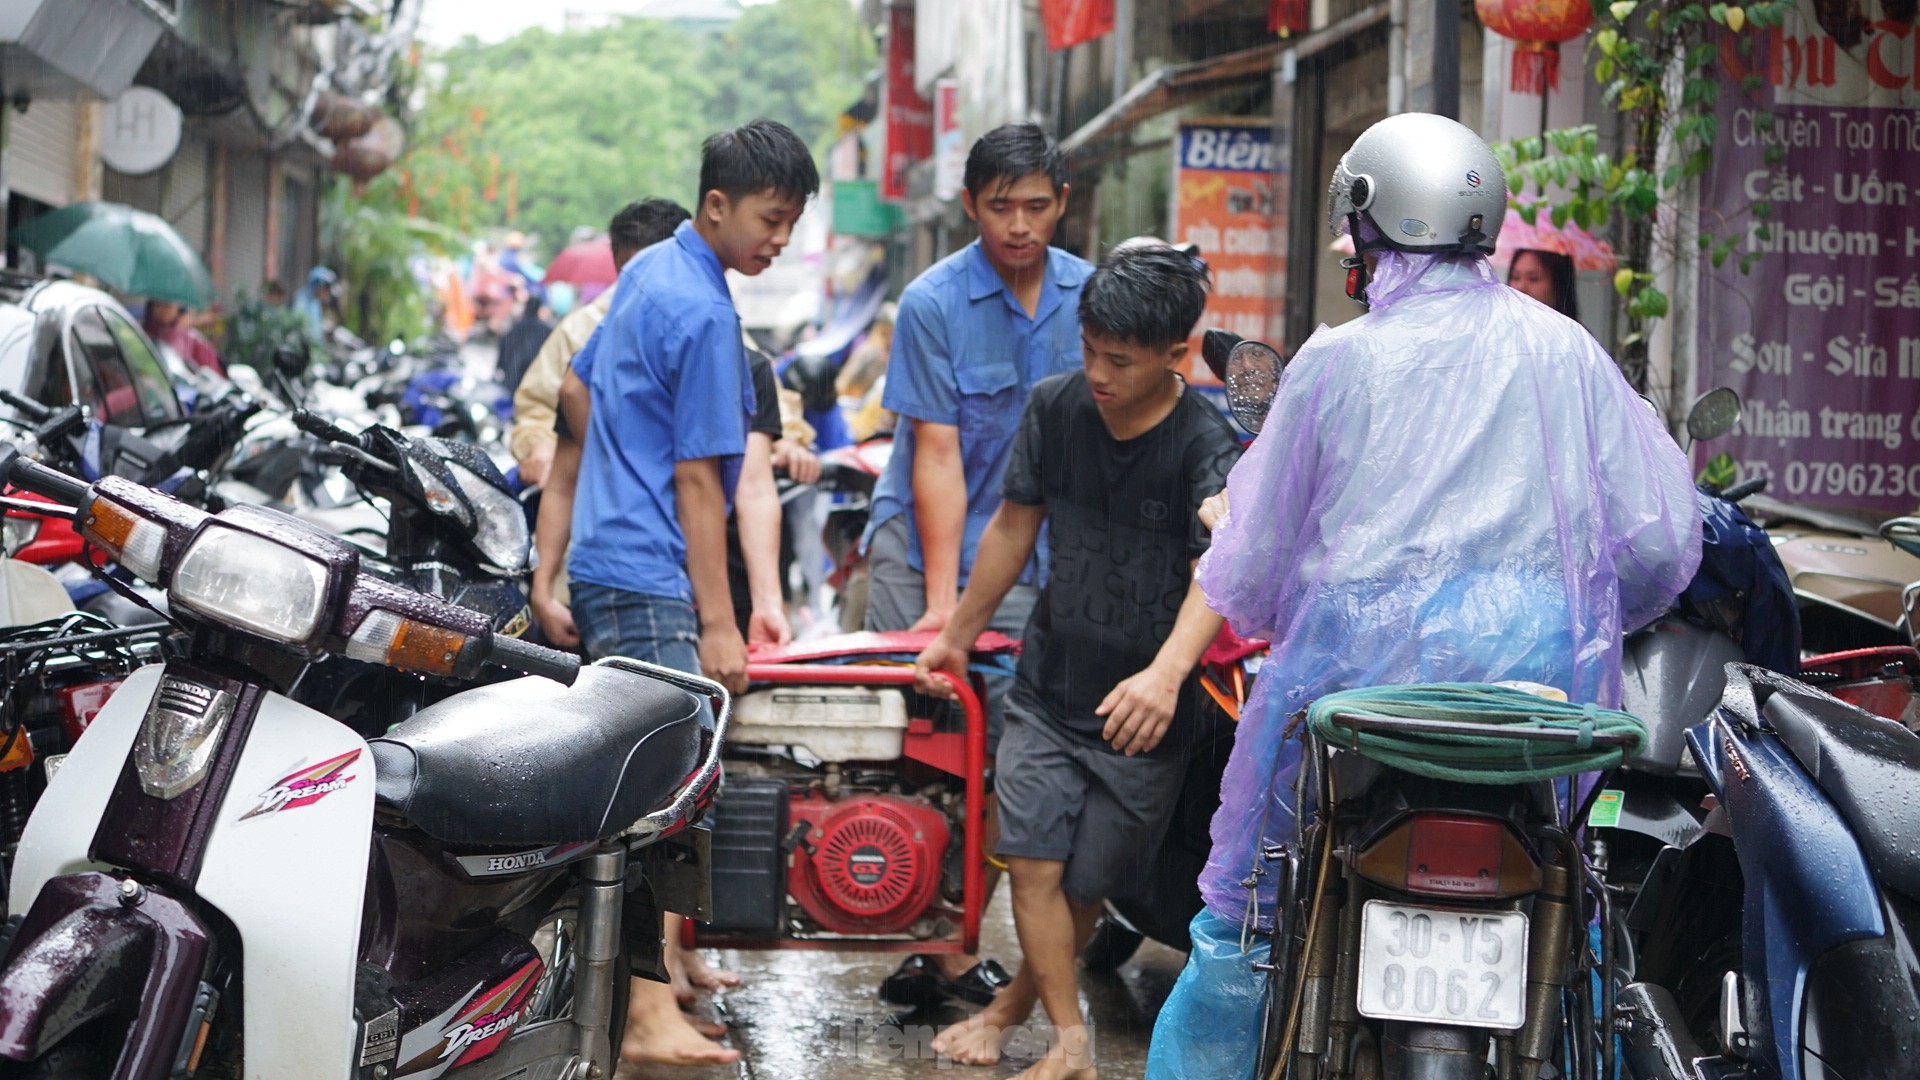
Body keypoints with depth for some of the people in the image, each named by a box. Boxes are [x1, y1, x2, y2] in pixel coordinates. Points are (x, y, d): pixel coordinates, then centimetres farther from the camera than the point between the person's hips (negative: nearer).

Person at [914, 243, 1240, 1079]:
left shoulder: (1205, 445, -17)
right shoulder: (1055, 407, -2)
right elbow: (1014, 524, 12)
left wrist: (1165, 674, -49)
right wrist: (958, 634, 21)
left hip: (1139, 713, -3)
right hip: (1048, 687, 3)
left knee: (1086, 884, 8)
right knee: (1033, 862, -9)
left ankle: (1014, 1004, 31)